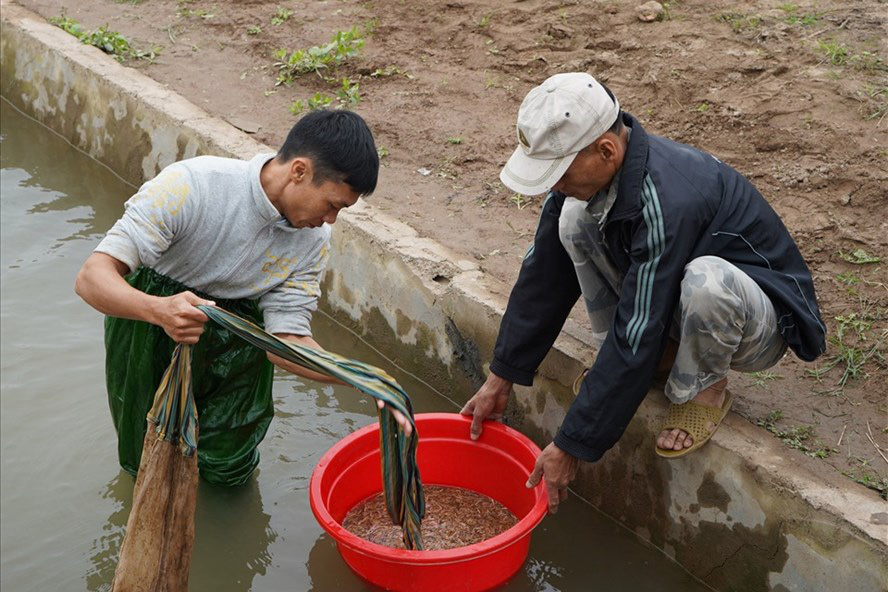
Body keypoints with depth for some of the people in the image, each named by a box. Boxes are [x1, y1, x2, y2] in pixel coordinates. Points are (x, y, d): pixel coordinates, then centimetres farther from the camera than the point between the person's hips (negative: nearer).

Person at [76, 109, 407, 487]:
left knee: (228, 471, 12)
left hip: (233, 342, 3)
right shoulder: (189, 186, -34)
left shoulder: (314, 238, -18)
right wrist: (158, 310, -57)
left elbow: (287, 339, -20)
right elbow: (91, 278, -36)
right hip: (149, 324, -3)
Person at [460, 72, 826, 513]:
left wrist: (572, 445, -26)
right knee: (576, 219, -12)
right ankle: (661, 356, 2)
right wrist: (500, 378, -2)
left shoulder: (666, 204, -37)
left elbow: (635, 339, -33)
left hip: (762, 322, -7)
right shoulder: (590, 171, -13)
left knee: (706, 279, -41)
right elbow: (545, 274, -3)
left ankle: (704, 389, -9)